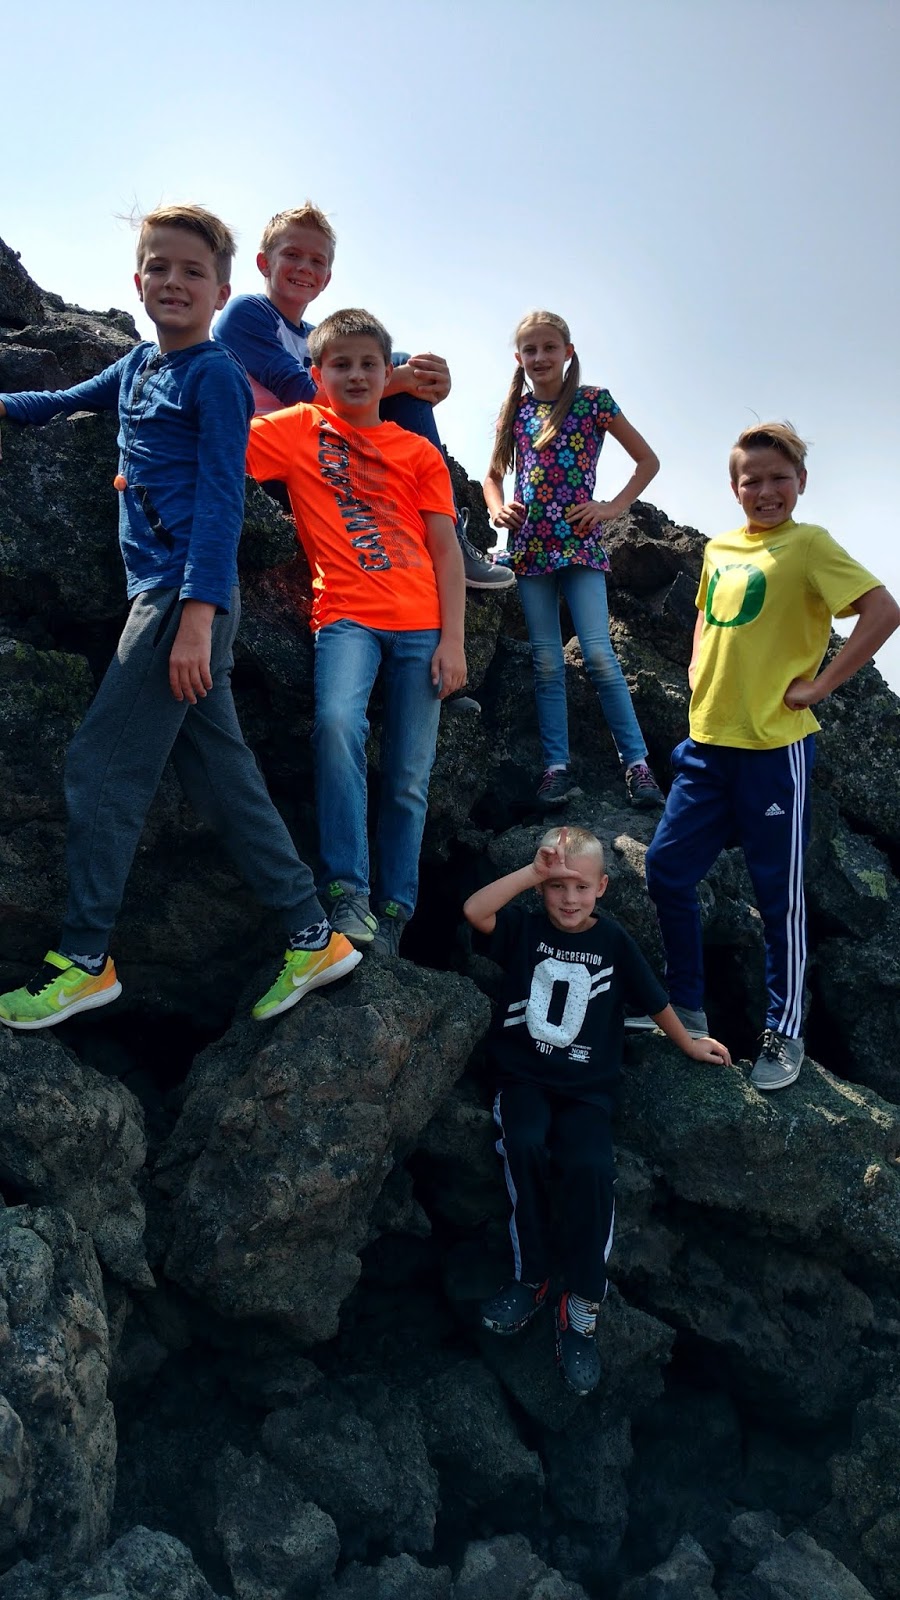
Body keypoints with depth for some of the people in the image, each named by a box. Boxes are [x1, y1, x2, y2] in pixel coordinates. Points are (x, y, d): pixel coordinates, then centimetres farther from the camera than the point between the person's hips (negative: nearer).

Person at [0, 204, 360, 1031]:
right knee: (222, 777, 6)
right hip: (164, 593, 8)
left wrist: (197, 613, -21)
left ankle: (84, 958, 4)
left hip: (188, 593, -8)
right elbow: (71, 400, 37)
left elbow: (221, 498, -13)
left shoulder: (216, 376, -4)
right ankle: (313, 937, 13)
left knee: (102, 766, -6)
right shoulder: (139, 365, 19)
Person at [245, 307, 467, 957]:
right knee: (337, 722, -30)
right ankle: (347, 894, -23)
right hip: (347, 614, -2)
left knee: (409, 780, -1)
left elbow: (447, 551, 9)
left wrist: (453, 640, -1)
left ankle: (393, 918, 11)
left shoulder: (419, 452, 15)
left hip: (421, 623, 2)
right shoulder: (300, 429, 12)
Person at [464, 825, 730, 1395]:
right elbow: (474, 910, -20)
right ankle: (532, 1277, -13)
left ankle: (583, 1306, -12)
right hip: (525, 1075, 0)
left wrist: (688, 1042, 24)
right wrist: (534, 872, -23)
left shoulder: (613, 940, 3)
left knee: (590, 1166, -27)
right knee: (524, 1145, -31)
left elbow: (654, 999, 17)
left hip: (587, 1086, 0)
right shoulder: (524, 928, 0)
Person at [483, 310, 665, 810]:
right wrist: (497, 508, 1)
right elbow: (493, 474, 21)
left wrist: (614, 507, -5)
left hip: (579, 542, -3)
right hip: (529, 546, 3)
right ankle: (556, 766, 6)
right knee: (546, 662, 3)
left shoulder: (593, 403, 2)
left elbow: (647, 460, 6)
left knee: (599, 654, -11)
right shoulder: (515, 411, 11)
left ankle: (636, 762, -4)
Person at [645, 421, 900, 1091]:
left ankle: (785, 1034, 20)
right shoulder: (719, 548, 11)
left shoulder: (808, 544, -8)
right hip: (708, 741, 6)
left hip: (775, 746, -6)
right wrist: (699, 668, 12)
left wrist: (819, 686, -17)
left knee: (780, 894, 4)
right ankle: (687, 1008, 26)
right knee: (667, 870, 8)